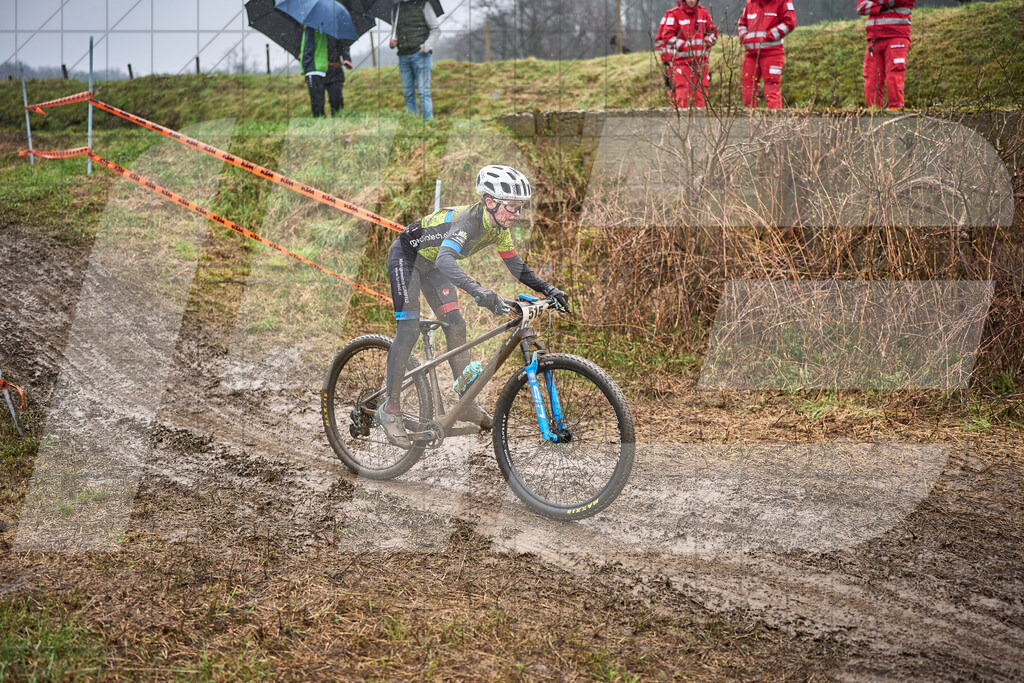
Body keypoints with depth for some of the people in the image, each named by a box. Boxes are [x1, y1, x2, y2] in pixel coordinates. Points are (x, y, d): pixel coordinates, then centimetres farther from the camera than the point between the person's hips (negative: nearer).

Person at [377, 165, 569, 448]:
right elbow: (445, 261, -55)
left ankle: (467, 403, 8)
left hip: (431, 264, 8)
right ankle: (390, 409, -8)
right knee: (409, 331, -15)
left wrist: (548, 290, -14)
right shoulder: (467, 221, -37)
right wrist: (478, 291, -69)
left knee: (455, 325, 0)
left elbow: (517, 267, 0)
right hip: (406, 256, -8)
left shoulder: (499, 228, -12)